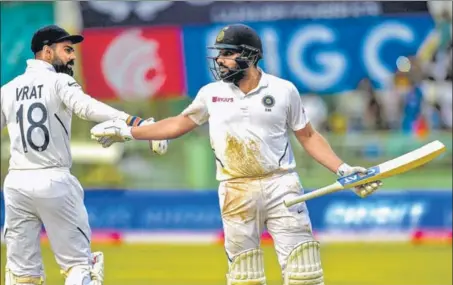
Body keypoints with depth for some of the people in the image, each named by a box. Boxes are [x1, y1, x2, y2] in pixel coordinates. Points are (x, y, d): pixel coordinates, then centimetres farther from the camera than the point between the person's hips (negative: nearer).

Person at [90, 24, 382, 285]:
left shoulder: (283, 90, -1)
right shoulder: (211, 94, 5)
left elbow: (308, 136, 6)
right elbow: (179, 124, 17)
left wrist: (342, 169, -2)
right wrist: (127, 132, 14)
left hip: (281, 185, -2)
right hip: (236, 192, 2)